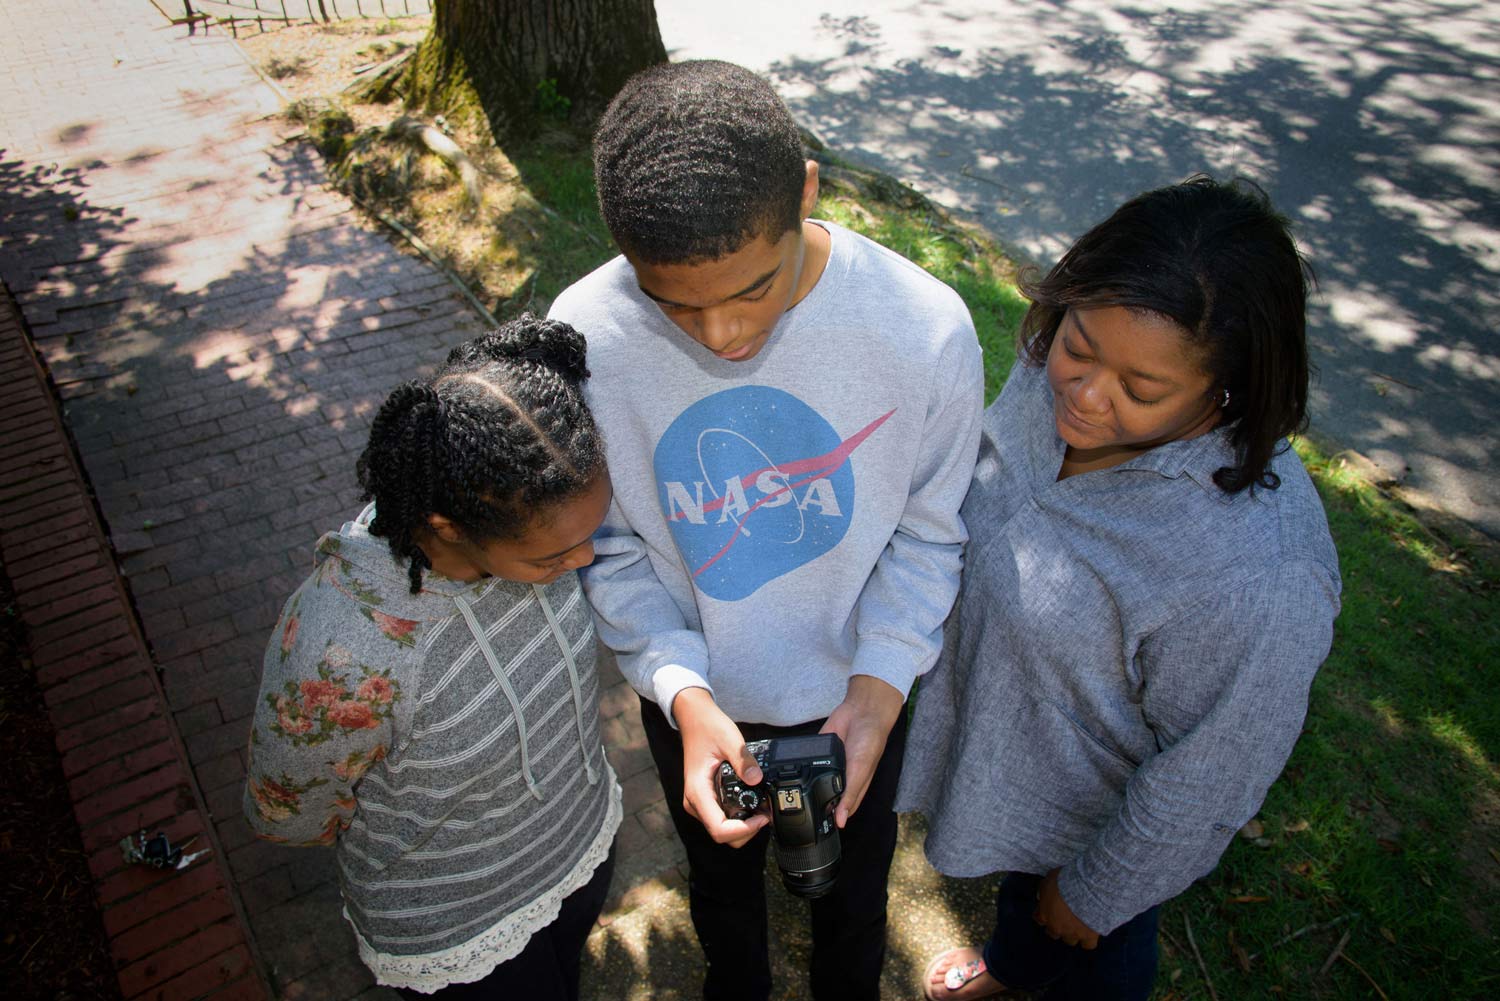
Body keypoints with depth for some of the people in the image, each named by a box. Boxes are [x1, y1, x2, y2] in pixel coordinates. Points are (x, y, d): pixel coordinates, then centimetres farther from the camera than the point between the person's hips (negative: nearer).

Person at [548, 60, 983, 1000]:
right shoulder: (585, 337, -27)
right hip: (692, 693, 1)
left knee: (851, 881, 29)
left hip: (858, 687, 0)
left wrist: (880, 688, -22)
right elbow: (611, 545, -14)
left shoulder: (926, 327, -29)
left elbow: (927, 533, -12)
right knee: (720, 873, 31)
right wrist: (684, 693, -26)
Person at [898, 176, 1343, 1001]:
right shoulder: (1054, 375, -22)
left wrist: (1094, 893, -11)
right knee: (1022, 878, 37)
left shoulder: (1255, 578, -42)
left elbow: (1202, 786, -26)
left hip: (1101, 809, -6)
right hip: (999, 732, 6)